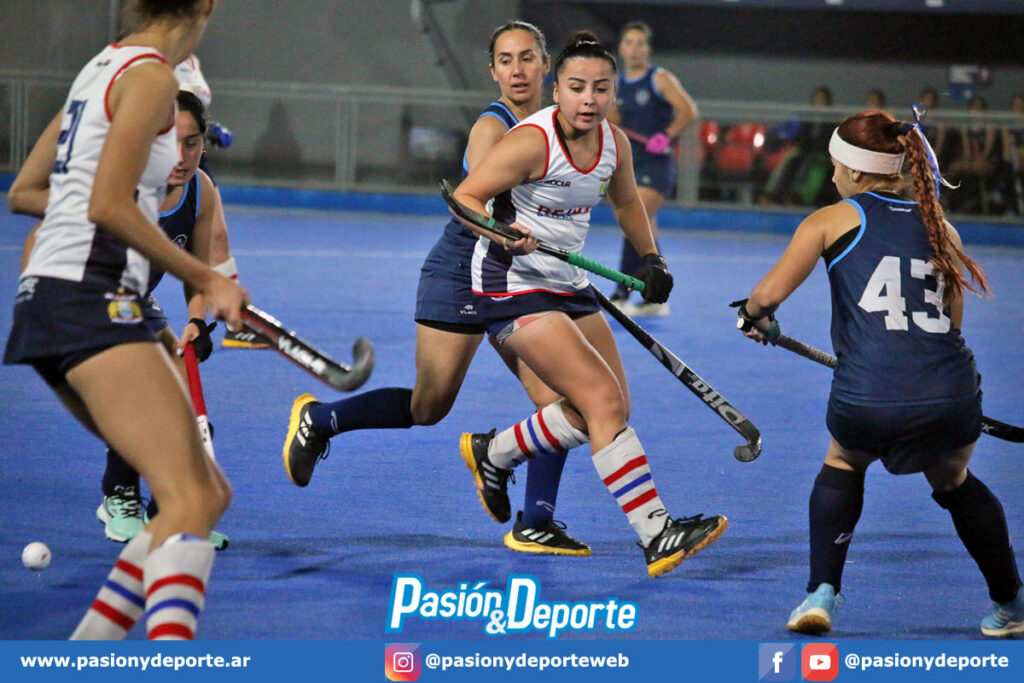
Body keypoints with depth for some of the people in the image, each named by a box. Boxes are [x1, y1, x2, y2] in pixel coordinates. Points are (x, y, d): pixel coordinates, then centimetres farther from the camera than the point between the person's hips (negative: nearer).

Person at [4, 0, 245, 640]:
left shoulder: (103, 67, 21)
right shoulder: (151, 75, -7)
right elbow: (107, 205, -16)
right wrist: (208, 281, -11)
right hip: (87, 298, -10)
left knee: (209, 493, 8)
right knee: (190, 498, -23)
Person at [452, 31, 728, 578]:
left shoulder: (613, 143, 0)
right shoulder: (531, 142, -22)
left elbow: (626, 202, 20)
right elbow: (464, 198, -18)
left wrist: (650, 258, 11)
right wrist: (502, 235, -34)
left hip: (568, 284, 9)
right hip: (514, 288, -9)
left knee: (606, 409, 11)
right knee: (603, 400, -18)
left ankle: (493, 455, 32)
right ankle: (655, 535, -20)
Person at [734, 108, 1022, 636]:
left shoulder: (833, 220, 6)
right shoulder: (941, 228, 17)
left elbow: (767, 295, 0)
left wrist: (754, 317, 22)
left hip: (867, 403, -3)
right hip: (953, 400, 3)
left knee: (842, 465, 31)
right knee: (954, 481, 33)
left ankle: (821, 593, 17)